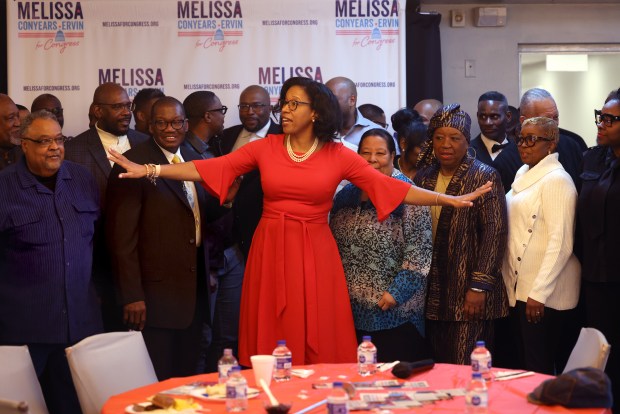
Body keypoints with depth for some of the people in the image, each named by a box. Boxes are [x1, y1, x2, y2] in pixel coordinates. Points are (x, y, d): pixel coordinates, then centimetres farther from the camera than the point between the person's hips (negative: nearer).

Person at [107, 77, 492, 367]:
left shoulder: (339, 156, 0)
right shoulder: (265, 148, 2)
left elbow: (391, 187, -4)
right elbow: (209, 168, -3)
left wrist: (450, 199, -11)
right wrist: (148, 170, -11)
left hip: (315, 255, -1)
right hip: (271, 252, 1)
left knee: (319, 344, 2)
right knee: (272, 344, 6)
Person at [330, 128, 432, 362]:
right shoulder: (345, 196, 12)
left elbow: (419, 252, -11)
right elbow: (332, 247, 20)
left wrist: (397, 291, -16)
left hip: (395, 312, -5)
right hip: (350, 311, 5)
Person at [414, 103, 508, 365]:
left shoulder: (484, 177, -4)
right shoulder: (424, 176, 12)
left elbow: (495, 233, -11)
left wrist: (479, 286, -16)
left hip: (468, 294, -5)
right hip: (433, 292, 5)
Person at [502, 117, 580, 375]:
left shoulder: (556, 180, -11)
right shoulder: (523, 174, 14)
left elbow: (561, 243, -18)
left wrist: (539, 293, -21)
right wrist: (517, 288, 12)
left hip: (545, 295, -8)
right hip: (520, 289, 8)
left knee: (540, 371, -4)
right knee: (526, 366, 12)